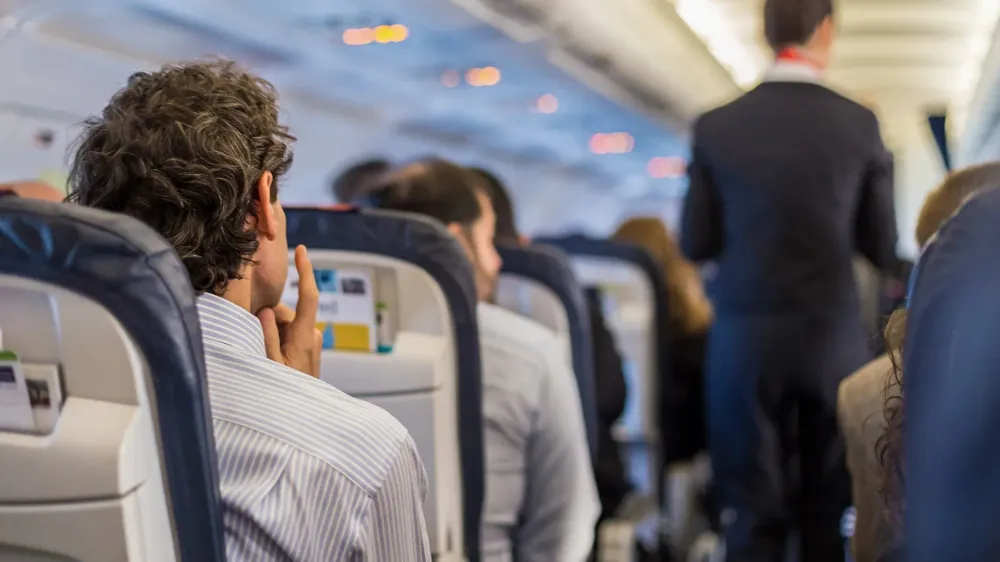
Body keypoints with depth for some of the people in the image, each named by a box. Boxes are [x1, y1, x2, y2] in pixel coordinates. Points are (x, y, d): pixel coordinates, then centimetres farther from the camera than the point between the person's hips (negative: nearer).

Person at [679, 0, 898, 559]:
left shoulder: (716, 126, -4)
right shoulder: (860, 124, -4)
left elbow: (696, 243, 1)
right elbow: (883, 249, 3)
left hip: (747, 338, 0)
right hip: (834, 337, 0)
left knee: (756, 511, 6)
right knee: (830, 511, 13)